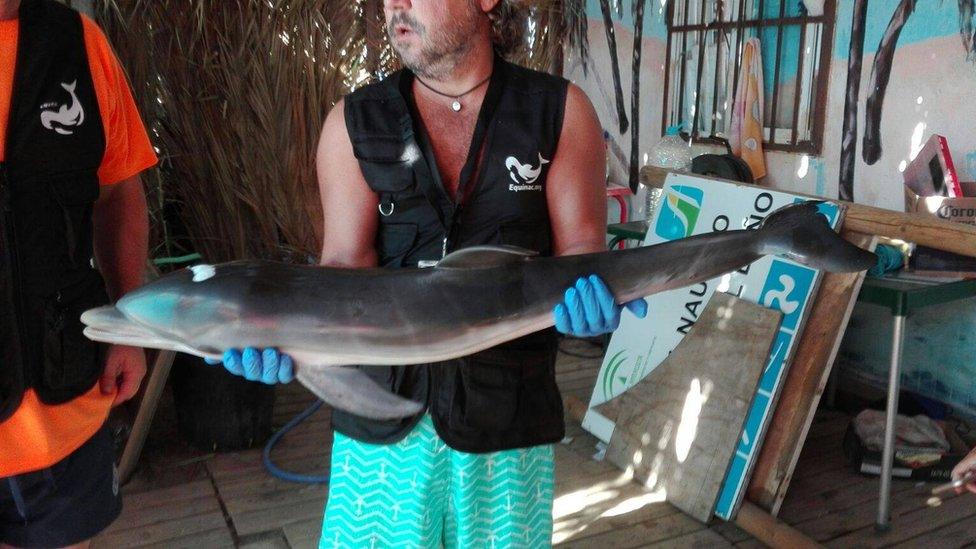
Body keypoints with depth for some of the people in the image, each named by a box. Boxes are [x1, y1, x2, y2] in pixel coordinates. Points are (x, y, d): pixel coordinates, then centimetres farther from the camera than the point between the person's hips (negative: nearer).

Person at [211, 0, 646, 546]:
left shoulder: (561, 111, -1)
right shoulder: (355, 122, 1)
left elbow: (580, 247, -3)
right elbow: (347, 263, -6)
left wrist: (586, 293, -26)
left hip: (508, 410, 0)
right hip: (385, 407, 1)